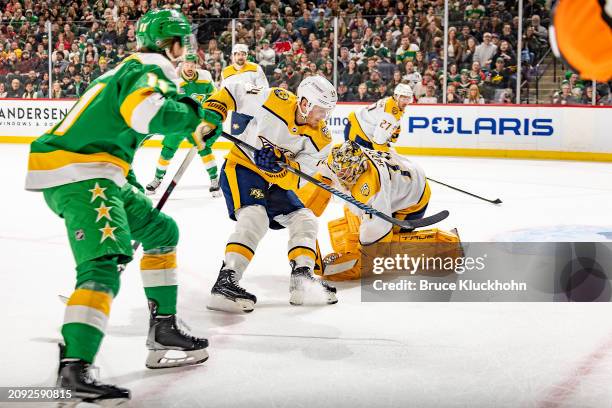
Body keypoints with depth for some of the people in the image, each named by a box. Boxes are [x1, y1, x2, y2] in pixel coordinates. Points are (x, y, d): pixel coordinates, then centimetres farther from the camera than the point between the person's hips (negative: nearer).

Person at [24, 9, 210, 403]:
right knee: (104, 263, -26)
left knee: (161, 231, 21)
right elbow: (143, 111, -30)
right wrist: (191, 114, -12)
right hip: (77, 175, -11)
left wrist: (134, 191, 33)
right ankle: (74, 366, -37)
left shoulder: (131, 69, 27)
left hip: (93, 173, 11)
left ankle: (163, 330, 26)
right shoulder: (151, 71, -5)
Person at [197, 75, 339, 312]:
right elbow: (232, 92, -8)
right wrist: (211, 118, -19)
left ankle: (302, 277, -4)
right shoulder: (274, 100, -20)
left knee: (304, 220, -2)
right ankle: (225, 283, -38)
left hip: (277, 182, 7)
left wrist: (278, 167, -36)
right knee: (255, 217, -28)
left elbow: (295, 178, -16)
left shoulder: (320, 139, -9)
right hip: (241, 166, -7)